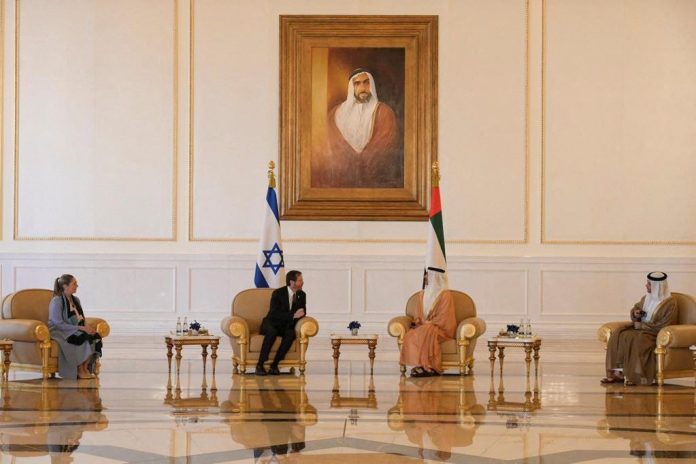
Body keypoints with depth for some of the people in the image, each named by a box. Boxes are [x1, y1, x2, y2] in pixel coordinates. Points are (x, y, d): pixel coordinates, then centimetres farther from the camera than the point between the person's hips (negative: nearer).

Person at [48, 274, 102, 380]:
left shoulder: (76, 300, 15)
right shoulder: (57, 301, -10)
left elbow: (81, 320, 18)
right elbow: (58, 323, -19)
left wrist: (86, 328, -7)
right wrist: (79, 328, -24)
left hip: (75, 331, 7)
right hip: (60, 332, -7)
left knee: (95, 337, -21)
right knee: (83, 338, -33)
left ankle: (86, 368, -14)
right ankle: (80, 371, -19)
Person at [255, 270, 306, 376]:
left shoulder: (302, 295, 3)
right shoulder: (278, 293, -13)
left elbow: (302, 312, 8)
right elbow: (274, 313, -22)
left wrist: (300, 314, -18)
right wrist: (293, 315, -31)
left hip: (286, 326, 4)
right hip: (272, 323, -4)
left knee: (291, 334, -32)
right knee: (272, 332, -38)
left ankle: (274, 365, -31)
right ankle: (260, 365, -34)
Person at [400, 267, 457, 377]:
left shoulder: (445, 295, -4)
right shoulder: (422, 294, 16)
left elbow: (442, 319, -11)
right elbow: (418, 315, 16)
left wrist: (426, 324, -16)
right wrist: (417, 323, -6)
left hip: (441, 329, -5)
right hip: (423, 327, 5)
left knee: (426, 333, -37)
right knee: (410, 336, -27)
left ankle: (427, 367, -35)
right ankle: (421, 365, -33)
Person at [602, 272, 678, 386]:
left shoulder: (669, 304, -12)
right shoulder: (646, 298, 10)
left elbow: (663, 326, -17)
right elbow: (635, 309, 24)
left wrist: (642, 325, -15)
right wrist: (635, 314, -1)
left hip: (655, 334, -7)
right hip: (640, 328, 7)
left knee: (636, 340, -37)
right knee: (617, 336, -19)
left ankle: (634, 376, -32)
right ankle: (617, 373, -26)